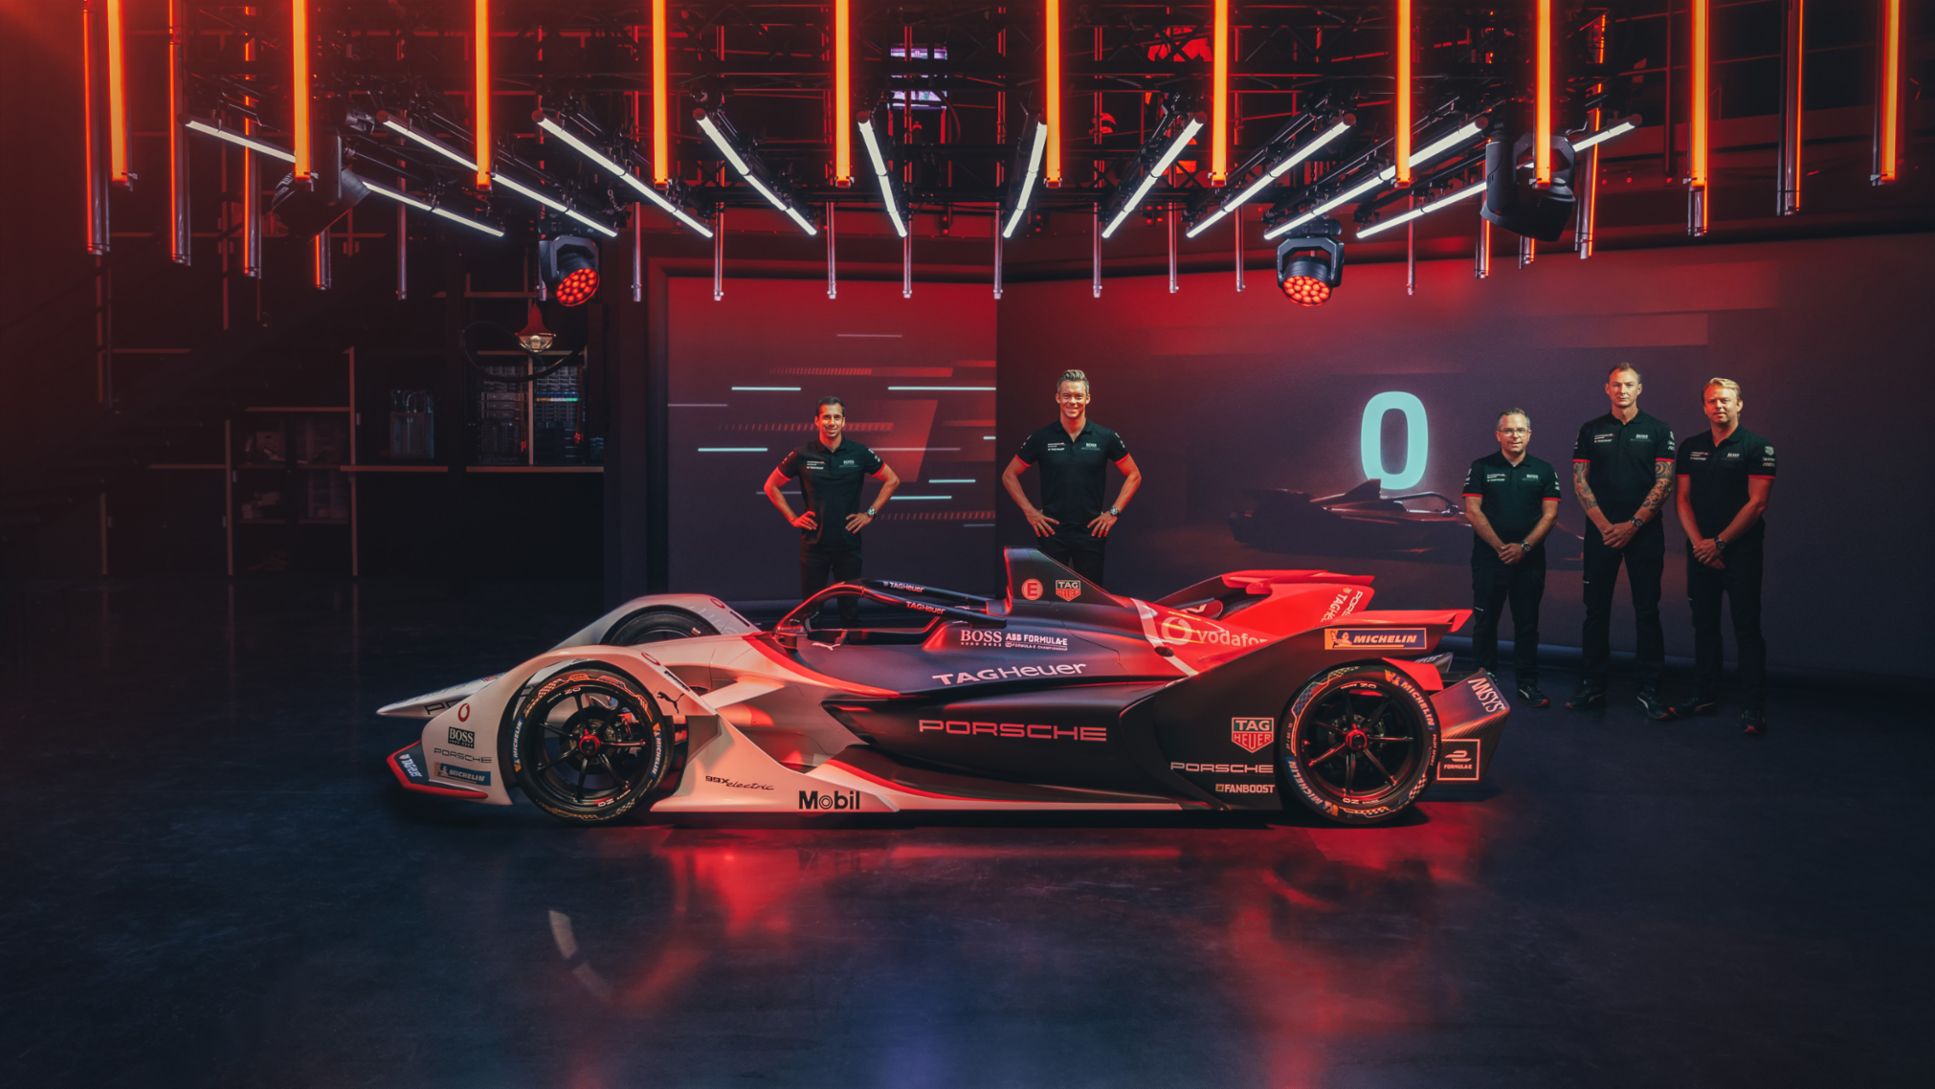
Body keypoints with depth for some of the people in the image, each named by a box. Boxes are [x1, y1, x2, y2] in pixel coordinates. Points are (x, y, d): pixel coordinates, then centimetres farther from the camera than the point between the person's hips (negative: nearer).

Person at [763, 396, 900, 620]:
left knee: (849, 606, 6)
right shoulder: (802, 455, -3)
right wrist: (792, 518, 1)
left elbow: (892, 480, 8)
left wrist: (870, 514, 2)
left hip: (848, 542, 0)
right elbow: (771, 486, 8)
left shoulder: (859, 453, -2)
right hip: (814, 542, 0)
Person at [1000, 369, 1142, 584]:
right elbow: (1009, 475, 9)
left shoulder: (1105, 437, 2)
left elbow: (1134, 475, 10)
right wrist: (1029, 511, 0)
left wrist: (1114, 512, 1)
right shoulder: (1042, 438, 1)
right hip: (1051, 531, 0)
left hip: (1091, 532, 0)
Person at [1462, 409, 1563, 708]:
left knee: (1527, 623, 5)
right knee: (1485, 620, 3)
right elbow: (1472, 511, -4)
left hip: (1529, 558, 1)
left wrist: (1524, 546, -12)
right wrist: (1500, 546, -11)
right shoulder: (1481, 468, 2)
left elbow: (1550, 514, 1)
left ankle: (1527, 683, 10)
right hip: (1489, 557, -1)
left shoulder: (1544, 470, 6)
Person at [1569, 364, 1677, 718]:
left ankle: (1650, 690, 4)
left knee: (1647, 611, -1)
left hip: (1644, 532, -1)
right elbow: (1579, 481, 4)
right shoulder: (1591, 431, 8)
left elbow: (1664, 482, -2)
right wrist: (1605, 525, -7)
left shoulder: (1658, 430, 4)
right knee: (1596, 609, 4)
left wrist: (1633, 524, -11)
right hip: (1601, 531, 2)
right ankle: (1593, 686, 11)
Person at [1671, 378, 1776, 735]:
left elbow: (1756, 504, -9)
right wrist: (1698, 542, -5)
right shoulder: (1691, 448, 11)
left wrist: (1719, 542, -12)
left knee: (1747, 627, -6)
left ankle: (1753, 708, -5)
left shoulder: (1757, 447, -3)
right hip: (1700, 549, 5)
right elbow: (1684, 499, 8)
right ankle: (1705, 696, 19)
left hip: (1740, 550, -5)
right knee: (1704, 625, 10)